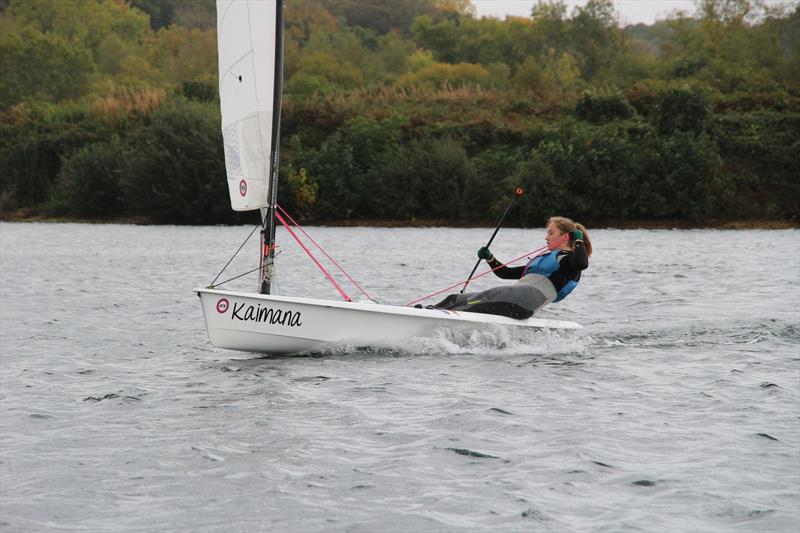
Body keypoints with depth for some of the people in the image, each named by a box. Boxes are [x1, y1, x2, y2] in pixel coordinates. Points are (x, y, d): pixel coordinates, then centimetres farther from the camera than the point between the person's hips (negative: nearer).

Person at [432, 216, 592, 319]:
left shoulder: (569, 258, 7)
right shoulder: (543, 258, 33)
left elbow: (582, 264, -20)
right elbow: (506, 273, 34)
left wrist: (578, 240, -4)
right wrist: (490, 258, 19)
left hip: (529, 295, -9)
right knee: (456, 299, -6)